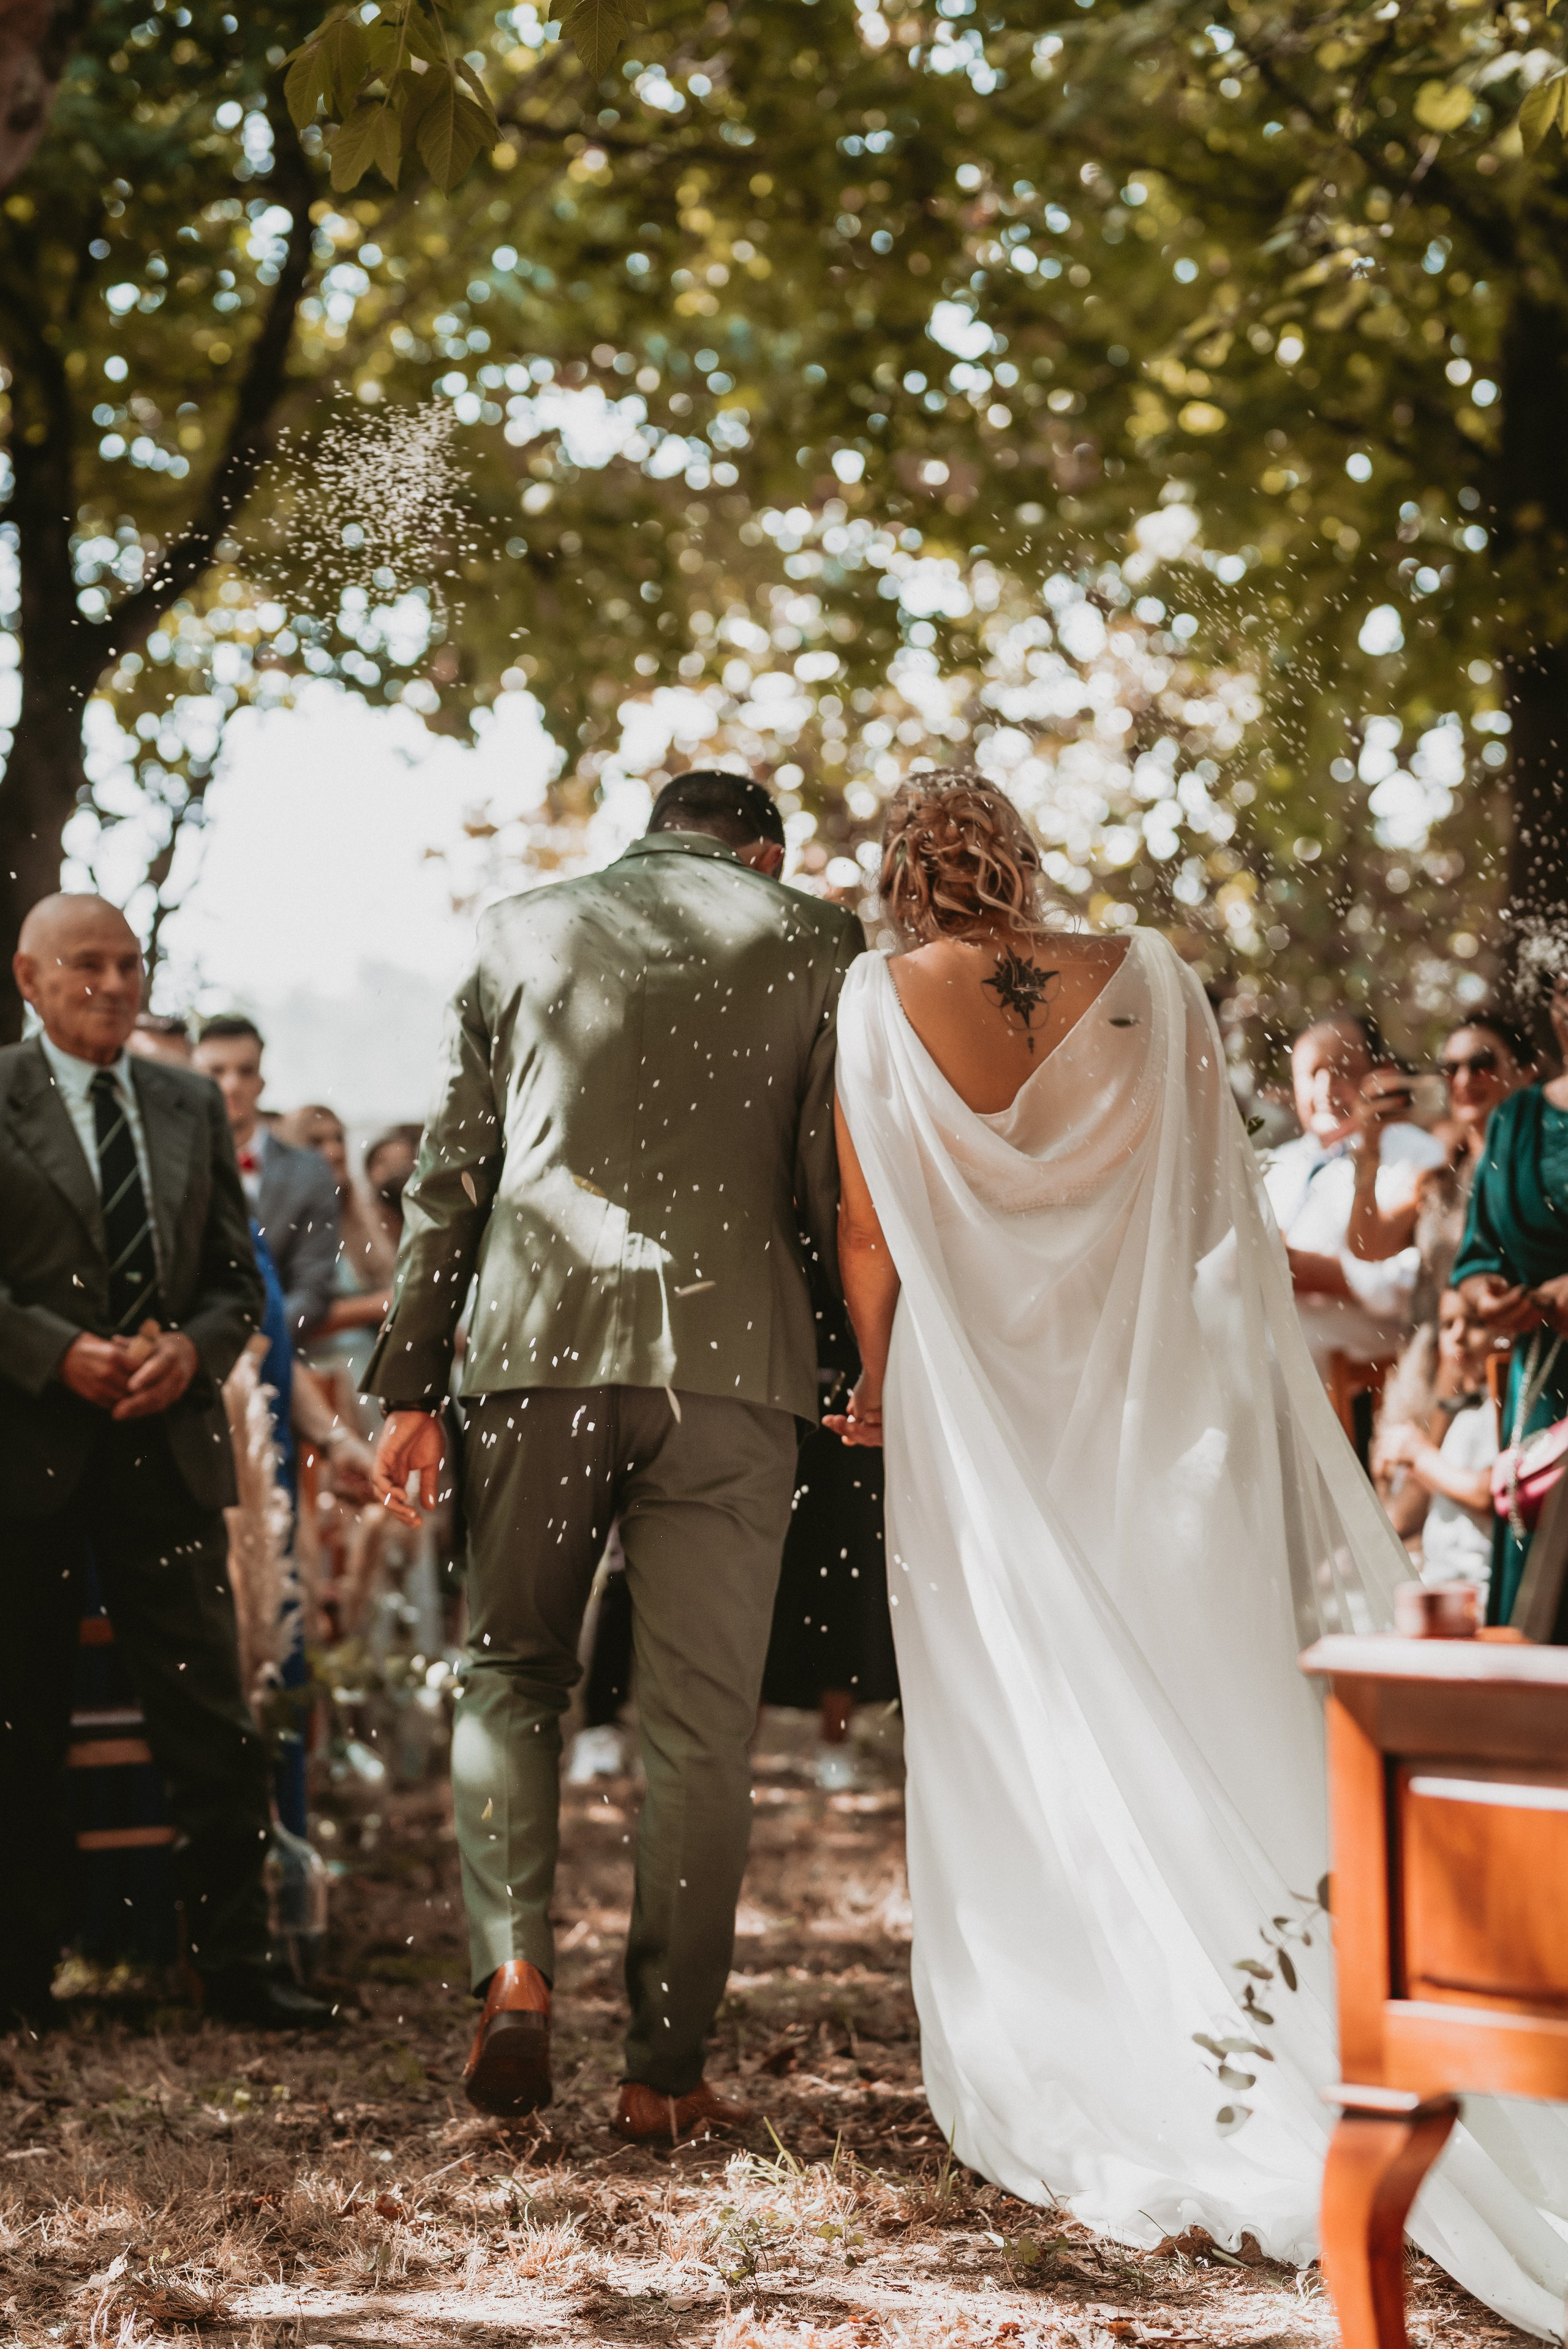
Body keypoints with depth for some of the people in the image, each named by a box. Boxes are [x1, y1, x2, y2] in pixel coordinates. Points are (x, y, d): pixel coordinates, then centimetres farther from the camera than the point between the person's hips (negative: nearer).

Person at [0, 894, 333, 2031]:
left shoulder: (191, 1106, 14)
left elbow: (238, 1277, 13)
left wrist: (192, 1349, -7)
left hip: (167, 1446, 3)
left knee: (215, 1725, 1)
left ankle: (237, 1965, 10)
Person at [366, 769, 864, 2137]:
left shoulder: (522, 931, 13)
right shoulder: (814, 944, 8)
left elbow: (451, 1176, 10)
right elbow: (838, 1187, 1)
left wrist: (410, 1383, 12)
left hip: (540, 1347, 1)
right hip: (732, 1357, -1)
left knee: (511, 1670, 17)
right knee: (701, 1718, 4)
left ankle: (515, 1971, -3)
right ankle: (668, 2067, 7)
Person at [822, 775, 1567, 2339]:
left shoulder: (882, 1003, -4)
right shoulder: (1146, 981, 0)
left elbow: (871, 1238, -2)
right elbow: (1219, 1210, 3)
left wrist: (875, 1388, 13)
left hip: (981, 1422, -1)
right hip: (1155, 1413, 2)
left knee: (1021, 1752, 6)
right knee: (1197, 1728, 10)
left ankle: (1076, 2091, 8)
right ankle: (1280, 2074, 13)